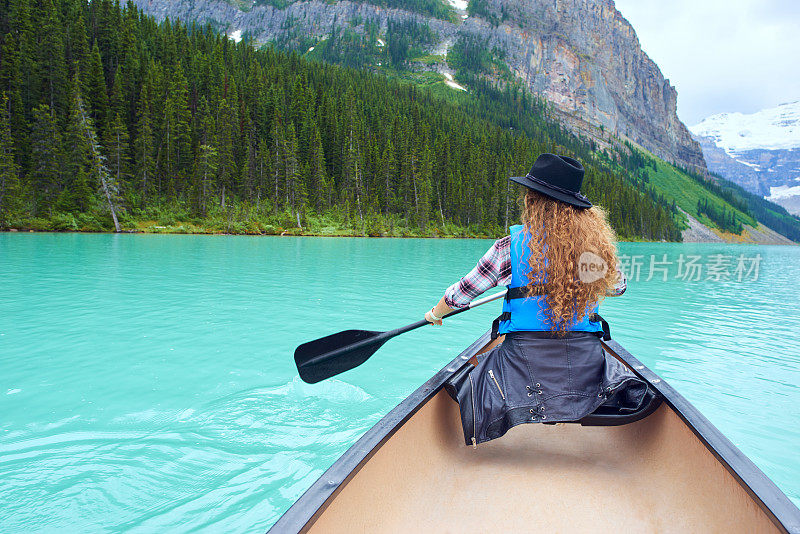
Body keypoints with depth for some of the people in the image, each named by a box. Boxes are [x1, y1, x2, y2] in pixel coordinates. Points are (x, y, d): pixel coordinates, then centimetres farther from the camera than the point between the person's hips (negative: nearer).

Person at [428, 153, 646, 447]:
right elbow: (618, 287, 20)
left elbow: (462, 293, 3)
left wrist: (436, 313, 24)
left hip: (523, 358, -2)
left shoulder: (511, 246, -8)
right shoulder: (598, 244, -1)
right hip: (586, 363, 3)